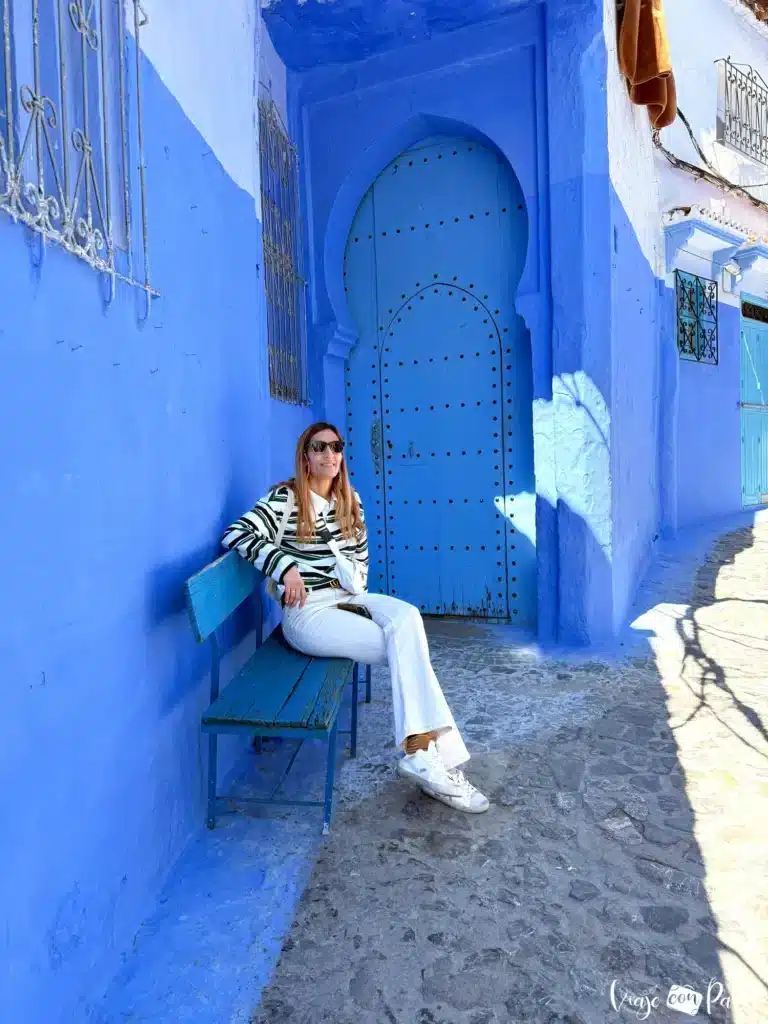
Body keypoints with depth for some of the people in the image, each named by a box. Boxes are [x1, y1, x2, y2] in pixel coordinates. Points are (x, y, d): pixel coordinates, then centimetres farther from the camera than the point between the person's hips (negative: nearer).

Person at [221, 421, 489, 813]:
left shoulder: (350, 499, 13)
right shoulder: (285, 498, -5)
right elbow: (236, 534, -17)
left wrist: (356, 581, 8)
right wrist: (286, 567, -22)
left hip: (349, 597, 6)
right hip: (309, 611, -6)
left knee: (407, 616, -26)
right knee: (406, 648, -22)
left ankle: (423, 754, -26)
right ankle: (434, 754, -16)